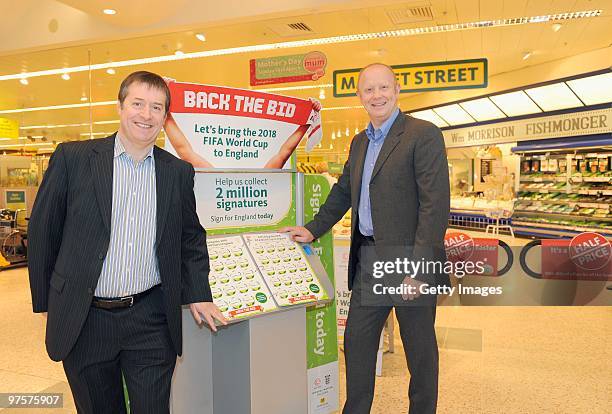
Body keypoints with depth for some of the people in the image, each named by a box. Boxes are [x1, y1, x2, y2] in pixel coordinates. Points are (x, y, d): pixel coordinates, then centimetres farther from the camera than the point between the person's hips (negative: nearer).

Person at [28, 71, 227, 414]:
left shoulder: (179, 172, 3)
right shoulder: (72, 157, -4)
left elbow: (191, 238, 12)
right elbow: (43, 231, 1)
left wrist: (198, 294, 4)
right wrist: (46, 302, 4)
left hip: (152, 322, 1)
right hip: (84, 319, 0)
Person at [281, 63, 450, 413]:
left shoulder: (424, 134, -10)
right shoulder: (360, 142, 14)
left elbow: (436, 206, -17)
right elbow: (343, 192, 25)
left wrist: (418, 268, -21)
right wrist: (314, 229, 22)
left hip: (410, 261, -7)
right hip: (368, 260, 7)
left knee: (420, 351, 11)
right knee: (357, 345, 16)